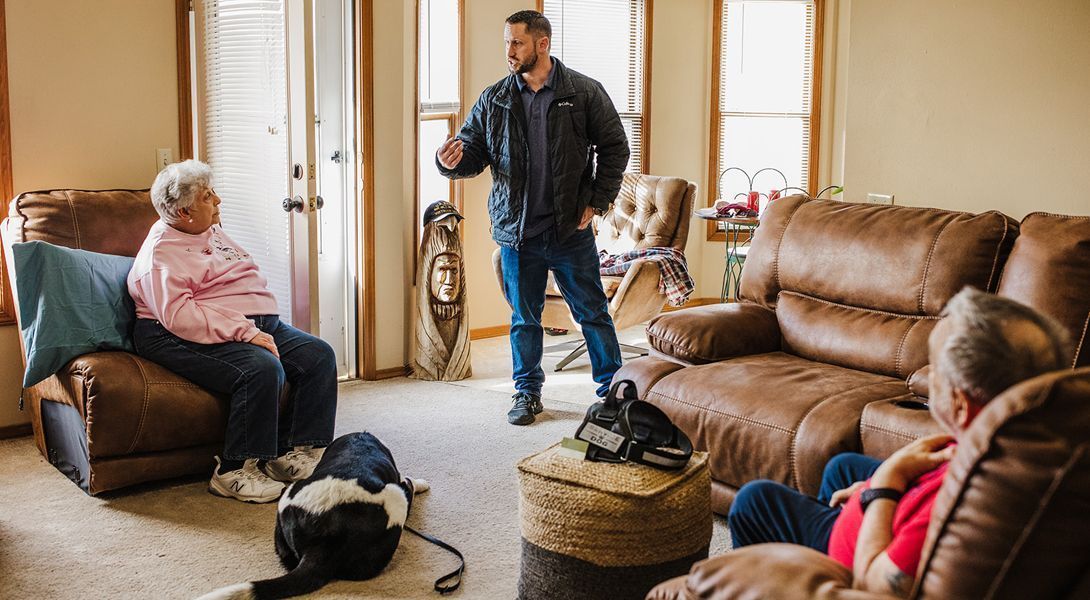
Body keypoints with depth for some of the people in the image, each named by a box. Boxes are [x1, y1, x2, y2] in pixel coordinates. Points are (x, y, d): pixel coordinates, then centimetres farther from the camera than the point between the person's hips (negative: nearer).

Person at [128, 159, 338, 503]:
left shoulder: (213, 233, 20)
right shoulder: (161, 252, -8)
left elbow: (250, 279, 28)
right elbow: (178, 315, -21)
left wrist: (263, 326, 10)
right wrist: (244, 332, -26)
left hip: (259, 324, 9)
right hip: (195, 338, -9)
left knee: (319, 356, -8)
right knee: (263, 369, -33)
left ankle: (296, 454, -8)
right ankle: (236, 472, -21)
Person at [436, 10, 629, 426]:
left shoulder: (584, 92, -2)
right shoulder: (493, 100, 4)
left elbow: (614, 148, 1)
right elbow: (473, 153, 6)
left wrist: (597, 202, -5)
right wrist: (452, 161, -17)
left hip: (571, 231, -2)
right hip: (517, 233, 2)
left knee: (593, 312, 9)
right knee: (524, 318, 13)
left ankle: (613, 387, 23)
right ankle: (527, 392, 28)